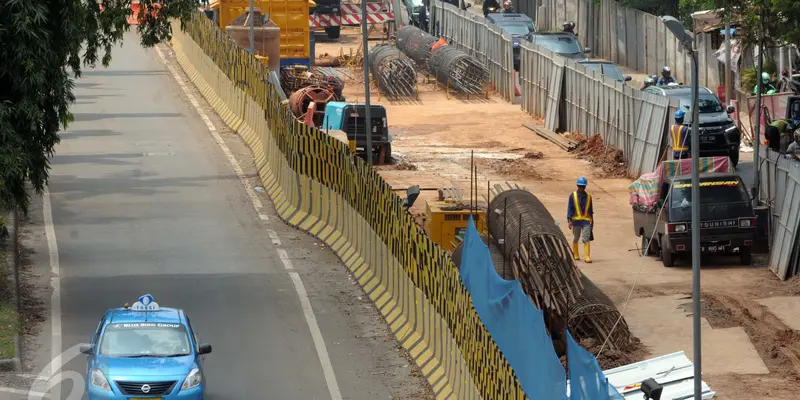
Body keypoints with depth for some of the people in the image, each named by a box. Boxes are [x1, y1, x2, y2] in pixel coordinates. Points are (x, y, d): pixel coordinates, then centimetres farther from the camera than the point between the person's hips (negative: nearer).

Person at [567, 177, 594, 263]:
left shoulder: (588, 196, 7)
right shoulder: (573, 196, -1)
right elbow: (569, 209, -4)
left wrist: (592, 221, 19)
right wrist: (569, 221, -12)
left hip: (586, 221, 1)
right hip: (576, 220, -1)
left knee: (586, 239, -10)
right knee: (575, 238, 12)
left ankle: (587, 256, -12)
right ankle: (575, 254, 30)